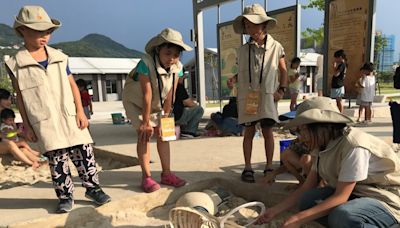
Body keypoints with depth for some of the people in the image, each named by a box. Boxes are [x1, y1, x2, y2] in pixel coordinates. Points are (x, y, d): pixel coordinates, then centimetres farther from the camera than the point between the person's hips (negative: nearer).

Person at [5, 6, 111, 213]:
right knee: (57, 161, 4)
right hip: (44, 123, -2)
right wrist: (27, 126, 2)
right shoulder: (16, 64, 0)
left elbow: (72, 86, 7)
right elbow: (20, 97, 3)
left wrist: (80, 112, 0)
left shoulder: (59, 57, 5)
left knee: (84, 153, 4)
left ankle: (92, 188, 20)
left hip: (70, 117, 2)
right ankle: (65, 196, 20)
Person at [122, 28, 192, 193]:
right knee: (144, 134, -13)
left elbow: (170, 95, -19)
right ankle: (146, 177, -4)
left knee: (163, 134, 2)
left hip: (157, 104, 5)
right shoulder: (146, 63, -34)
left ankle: (166, 174, 12)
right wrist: (146, 122, -29)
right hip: (136, 102, -5)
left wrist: (165, 119, -17)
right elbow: (147, 94, -33)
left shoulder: (177, 67, -20)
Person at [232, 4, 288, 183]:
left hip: (267, 95, -1)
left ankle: (269, 166, 13)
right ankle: (247, 168, 10)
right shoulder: (243, 50, 8)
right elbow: (240, 75, 11)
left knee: (267, 131, 2)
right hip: (247, 96, 1)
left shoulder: (275, 47, 4)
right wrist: (238, 99, 4)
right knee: (249, 131, 3)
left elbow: (283, 71, 8)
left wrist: (281, 90, -3)